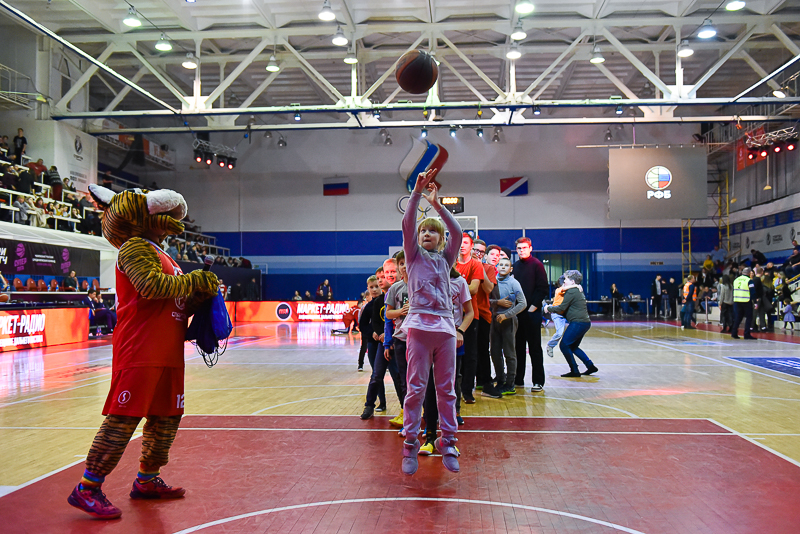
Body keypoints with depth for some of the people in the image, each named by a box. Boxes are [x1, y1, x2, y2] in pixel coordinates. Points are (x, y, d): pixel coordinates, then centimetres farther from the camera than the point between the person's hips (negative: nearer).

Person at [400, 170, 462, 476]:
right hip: (420, 325, -2)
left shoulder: (446, 258, 17)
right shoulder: (414, 255, 12)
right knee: (416, 388, -3)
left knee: (447, 389, 5)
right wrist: (417, 192, -9)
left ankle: (447, 443, 12)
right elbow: (407, 224, -2)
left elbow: (457, 231, 1)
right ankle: (410, 445, 4)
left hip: (446, 326, 2)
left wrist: (436, 203, -3)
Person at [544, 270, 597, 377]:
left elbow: (562, 308, -14)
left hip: (578, 323, -10)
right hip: (585, 323, 10)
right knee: (573, 347, 20)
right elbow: (568, 310, 23)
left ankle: (575, 371, -2)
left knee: (564, 345, -4)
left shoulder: (571, 291, -12)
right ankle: (590, 366, 18)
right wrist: (553, 309, 16)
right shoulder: (578, 291, 19)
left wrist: (549, 308, 1)